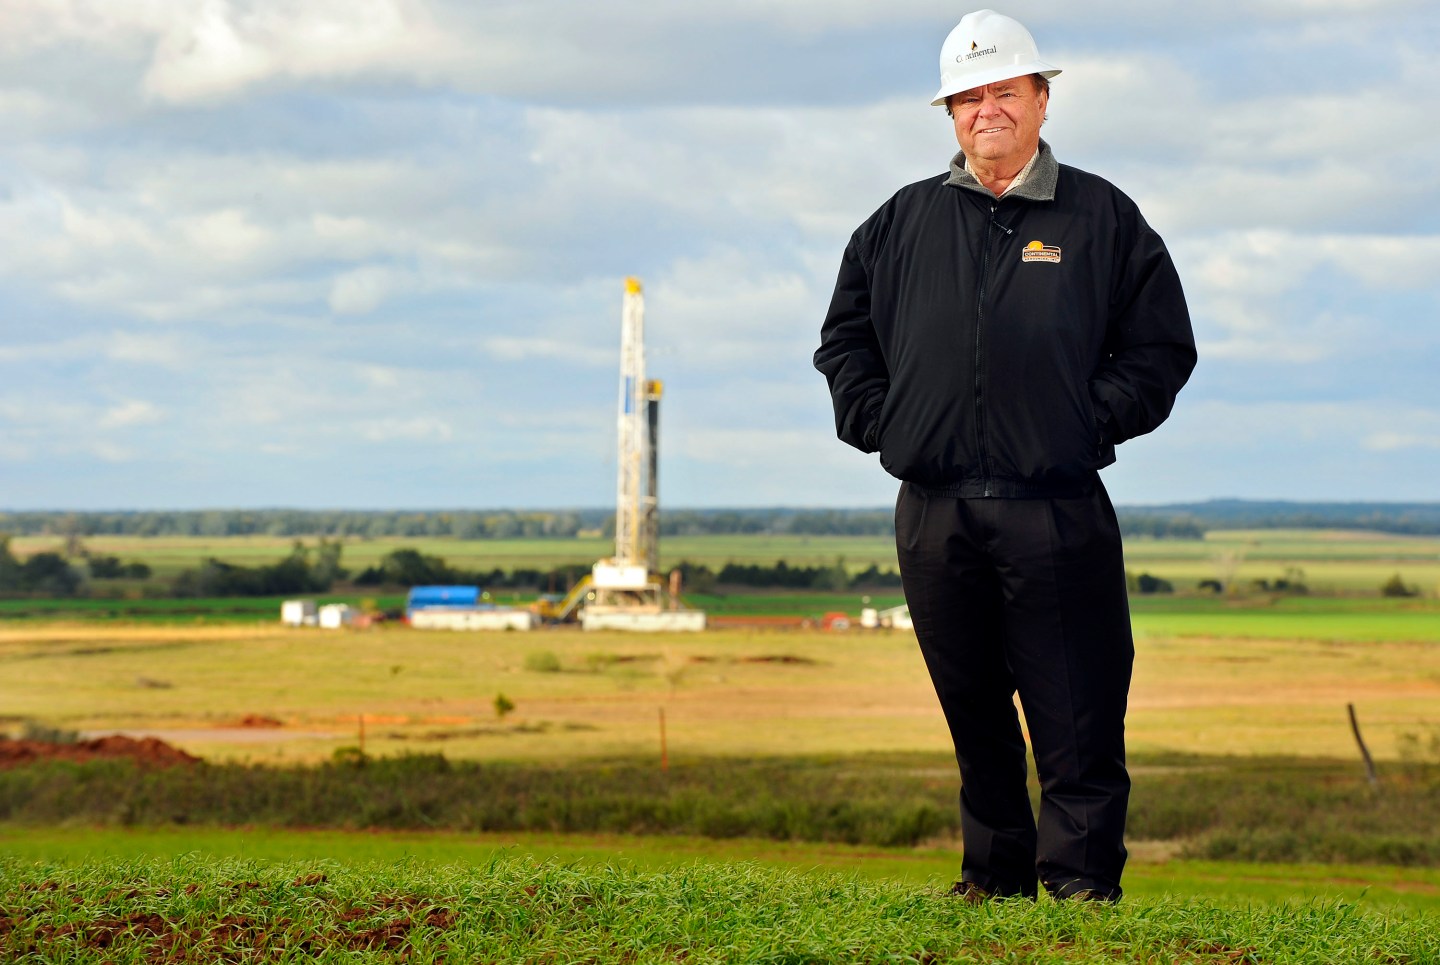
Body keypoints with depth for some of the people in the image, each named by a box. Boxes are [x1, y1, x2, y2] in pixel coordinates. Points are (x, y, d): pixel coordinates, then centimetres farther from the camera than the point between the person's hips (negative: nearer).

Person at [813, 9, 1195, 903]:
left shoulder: (1104, 218, 6)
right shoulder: (904, 223, 12)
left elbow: (1162, 348, 8)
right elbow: (845, 334, 21)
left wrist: (1091, 421, -3)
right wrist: (875, 420, 8)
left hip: (1058, 516, -3)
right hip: (935, 516, 3)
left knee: (1076, 720, -5)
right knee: (975, 718, 10)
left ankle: (1080, 880, 2)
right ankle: (996, 872, 21)